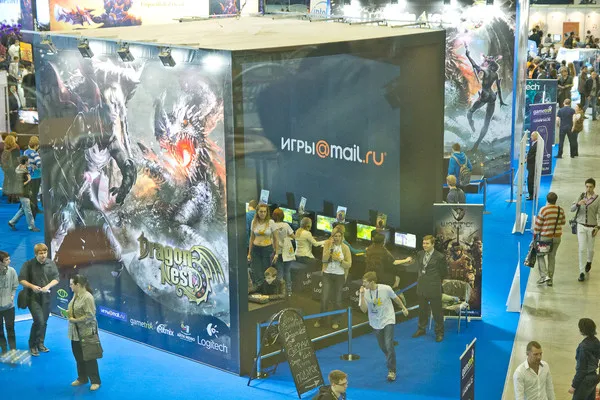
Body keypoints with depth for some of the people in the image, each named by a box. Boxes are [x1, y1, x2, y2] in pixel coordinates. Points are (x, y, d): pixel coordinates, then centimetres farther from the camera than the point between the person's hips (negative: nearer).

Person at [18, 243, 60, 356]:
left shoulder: (51, 264, 0)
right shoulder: (28, 264, -7)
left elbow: (56, 279, 1)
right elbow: (21, 279, -6)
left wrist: (48, 286, -17)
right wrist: (32, 286, -22)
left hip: (46, 297, 4)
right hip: (33, 297, -4)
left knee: (44, 322, 11)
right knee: (39, 321, -14)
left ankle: (40, 344, 27)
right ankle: (32, 345, 2)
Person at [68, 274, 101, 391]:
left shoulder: (87, 297, -22)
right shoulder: (76, 295, 5)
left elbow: (90, 316, -24)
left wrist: (75, 320, -21)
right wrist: (68, 312, 0)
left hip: (87, 331, -9)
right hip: (76, 331, 9)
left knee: (89, 357, 0)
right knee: (78, 355, 16)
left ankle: (95, 381, 11)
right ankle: (82, 378, 31)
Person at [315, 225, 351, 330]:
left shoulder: (345, 248, -5)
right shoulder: (327, 244, -4)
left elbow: (349, 264, -5)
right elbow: (324, 259, -13)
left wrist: (339, 259, -19)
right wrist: (330, 247, -19)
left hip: (339, 275, 0)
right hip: (327, 274, 0)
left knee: (337, 300, 9)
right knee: (324, 298, -5)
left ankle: (335, 321, 25)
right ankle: (320, 320, 13)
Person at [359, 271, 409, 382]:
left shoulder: (386, 289, -18)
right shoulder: (364, 292, -14)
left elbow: (395, 298, 2)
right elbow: (364, 310, -19)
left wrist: (403, 308, 15)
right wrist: (362, 295, -29)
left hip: (388, 320, -3)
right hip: (375, 323, 3)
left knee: (389, 345, -16)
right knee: (382, 346, 14)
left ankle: (391, 370, -6)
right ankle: (390, 360, 45)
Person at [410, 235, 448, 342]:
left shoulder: (439, 257, -10)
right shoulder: (420, 254, 6)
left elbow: (444, 272, 0)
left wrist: (435, 280, 7)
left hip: (434, 288, -5)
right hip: (421, 287, 6)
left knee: (437, 311, 2)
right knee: (422, 310, 18)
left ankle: (439, 332, 13)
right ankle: (421, 329, 33)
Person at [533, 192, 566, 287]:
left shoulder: (543, 210, -14)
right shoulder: (560, 210, -3)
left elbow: (538, 224, -10)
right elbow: (563, 222, 11)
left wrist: (535, 234, 1)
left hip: (545, 237, -4)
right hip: (557, 237, 4)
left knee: (540, 255, 10)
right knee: (552, 257, 12)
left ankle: (544, 275, -6)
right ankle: (550, 279, 14)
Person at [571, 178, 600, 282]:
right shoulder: (581, 196, -1)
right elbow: (572, 209, -1)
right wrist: (578, 203, -22)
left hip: (591, 227, -1)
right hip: (581, 226, 1)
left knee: (590, 248, 13)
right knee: (582, 249, -4)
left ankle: (589, 262, 46)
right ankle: (582, 272, -1)